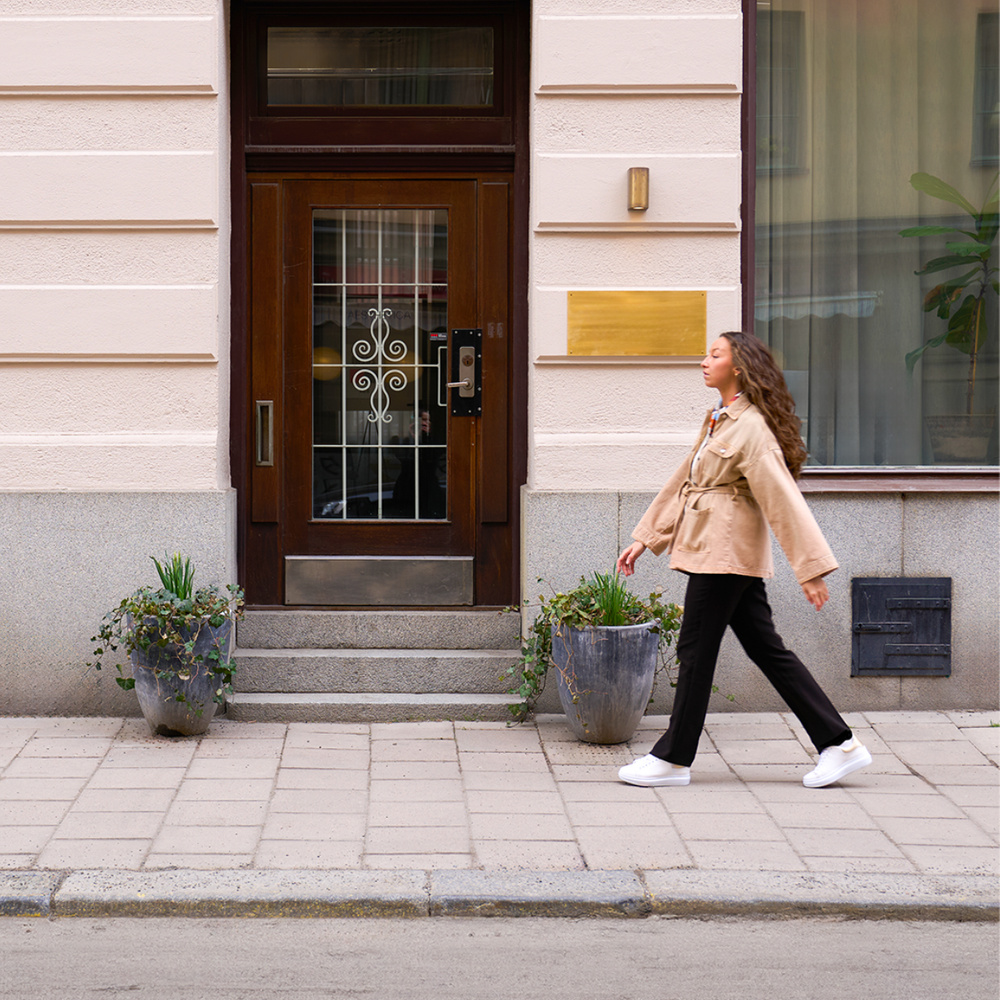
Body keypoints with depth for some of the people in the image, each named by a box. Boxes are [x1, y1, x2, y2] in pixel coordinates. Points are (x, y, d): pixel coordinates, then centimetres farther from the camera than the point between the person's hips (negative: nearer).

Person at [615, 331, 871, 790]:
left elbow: (783, 499, -17)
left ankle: (673, 759, 8)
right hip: (718, 550, 10)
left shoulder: (752, 428, -14)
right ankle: (839, 744, 9)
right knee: (766, 648, 8)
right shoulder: (718, 420, 16)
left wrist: (810, 567, -20)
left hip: (725, 550, -10)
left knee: (695, 650, -2)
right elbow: (683, 482, 22)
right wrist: (644, 539, 21)